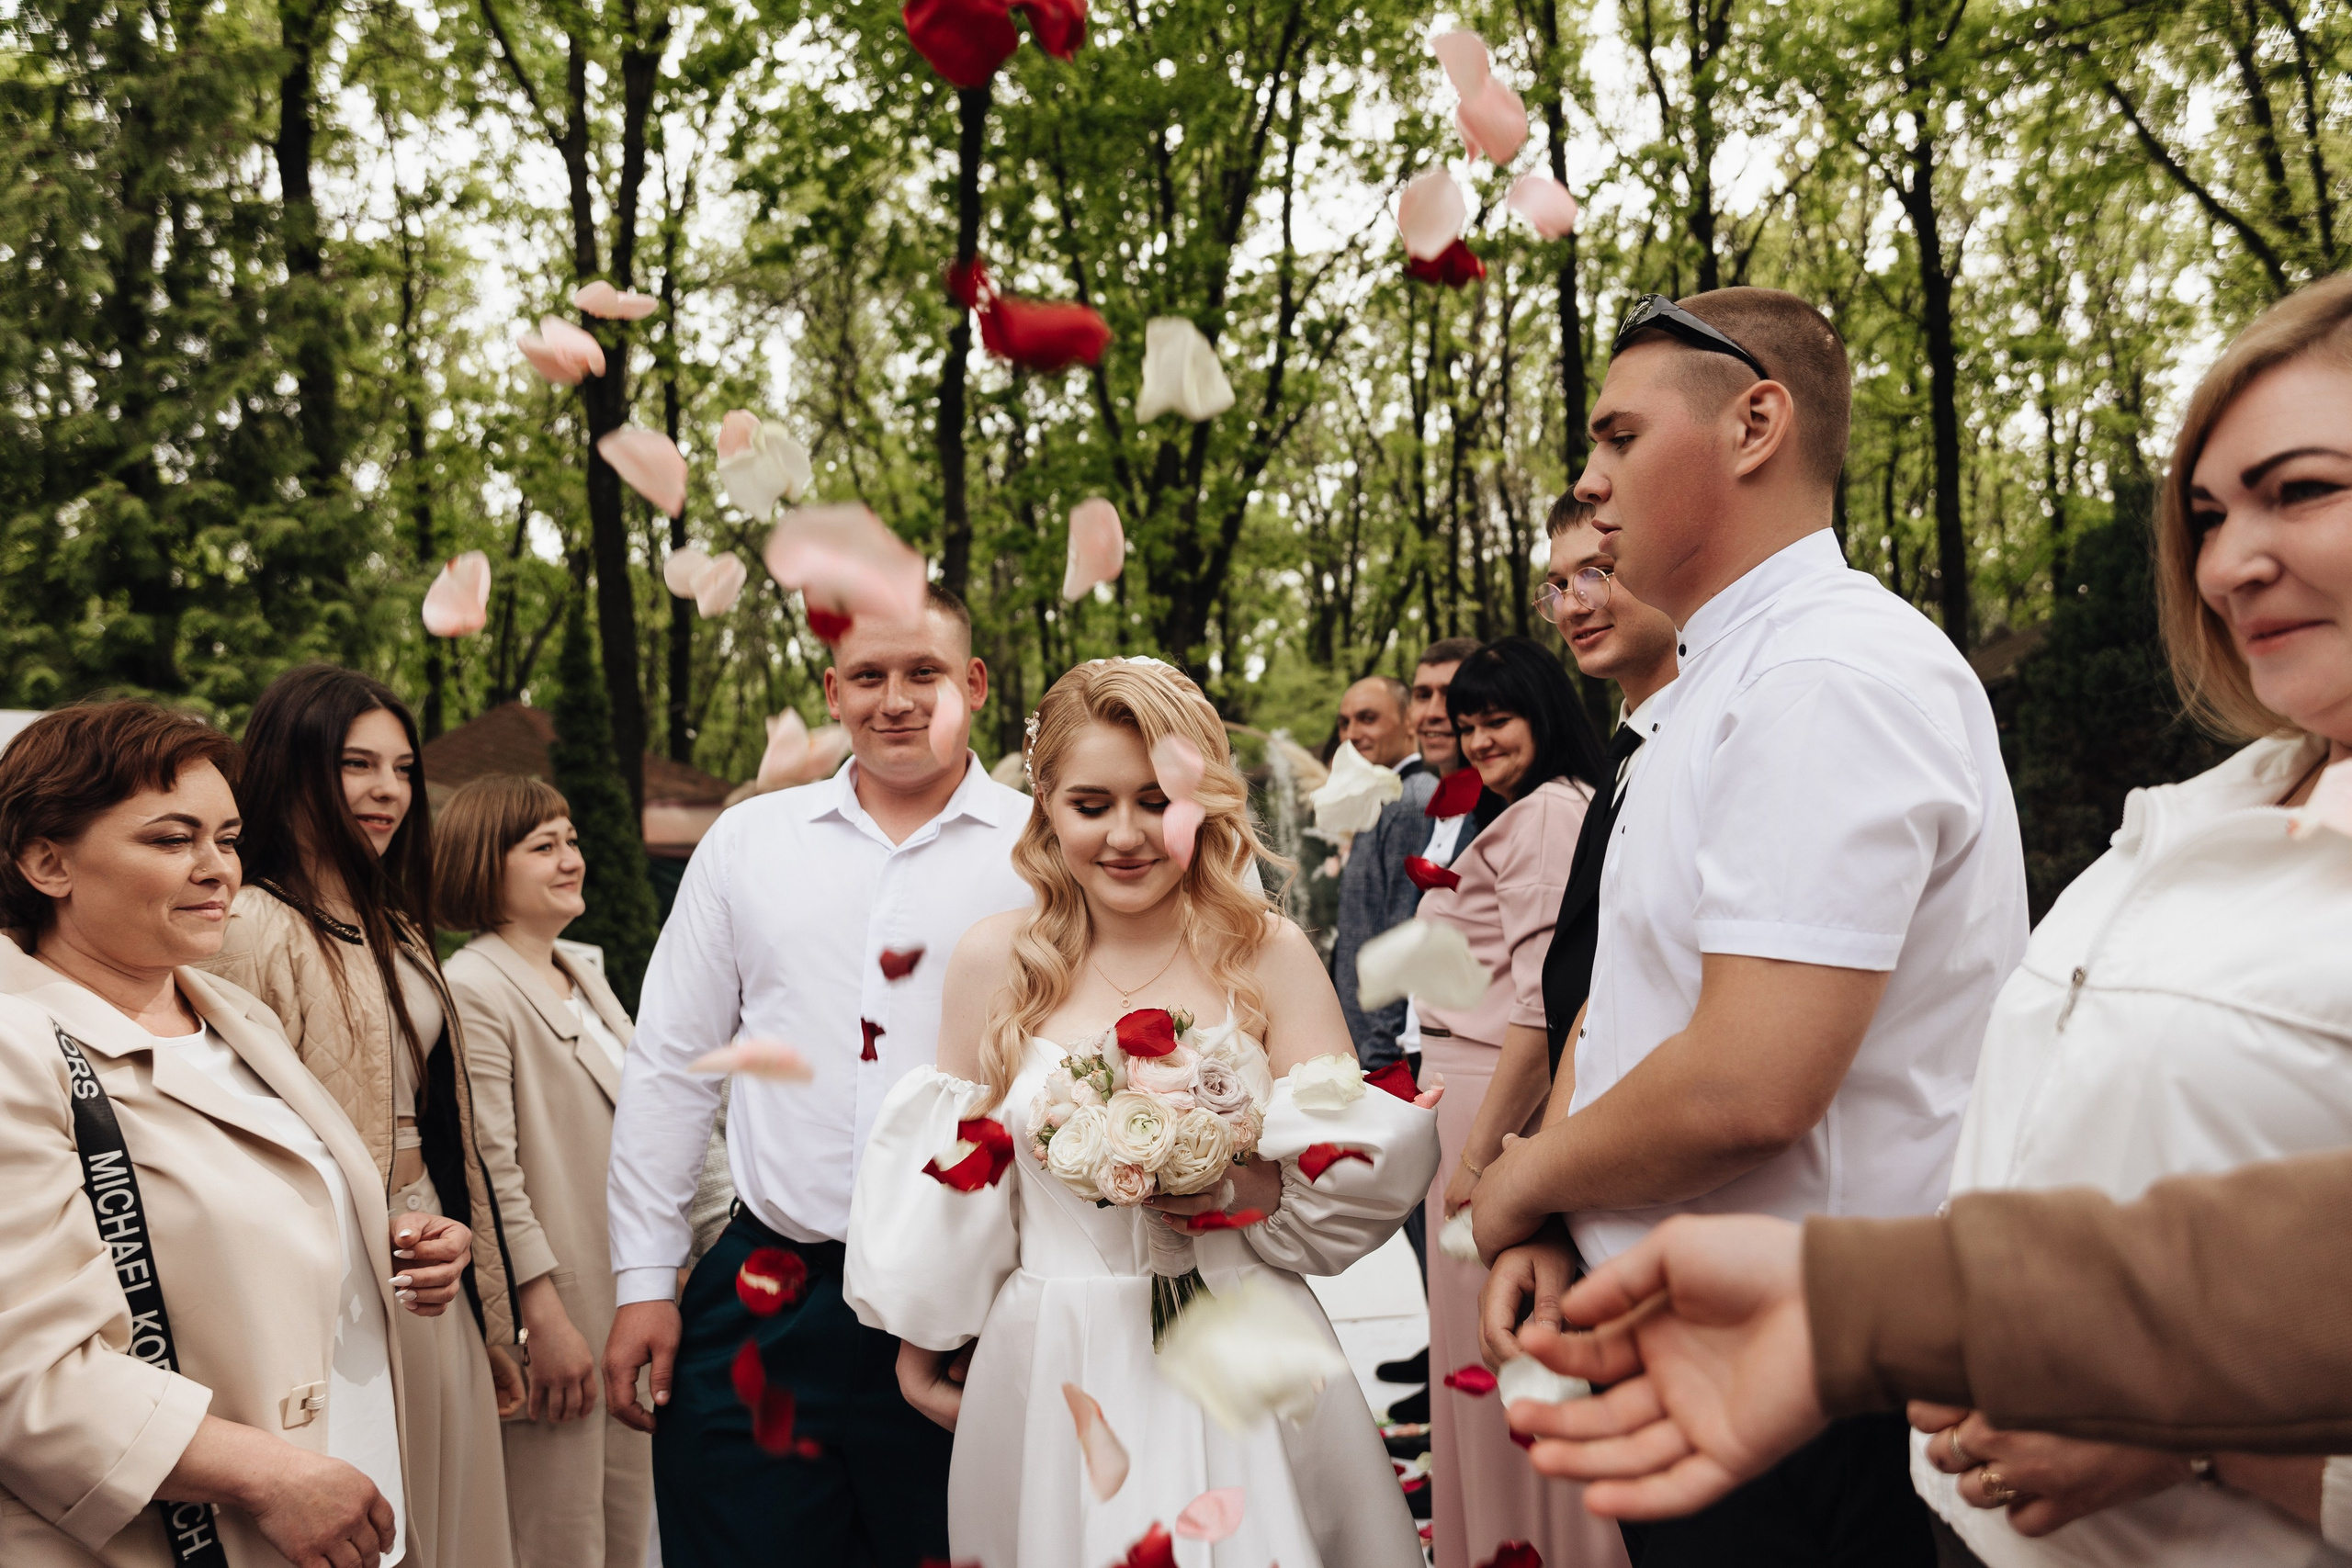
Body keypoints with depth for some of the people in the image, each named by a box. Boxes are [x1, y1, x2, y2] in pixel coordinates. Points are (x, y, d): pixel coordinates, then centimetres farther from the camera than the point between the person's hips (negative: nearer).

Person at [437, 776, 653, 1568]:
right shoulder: (473, 989, -13)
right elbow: (493, 1176, -17)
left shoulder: (584, 970, 14)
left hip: (624, 1314, 8)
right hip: (556, 1321, -8)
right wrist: (547, 1319, -18)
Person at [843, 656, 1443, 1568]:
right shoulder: (995, 961, -1)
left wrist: (1235, 1185, -19)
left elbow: (1361, 1175, -3)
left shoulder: (1269, 954, -4)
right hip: (1052, 1378, 1)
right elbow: (942, 1184, 8)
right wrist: (919, 1351, 12)